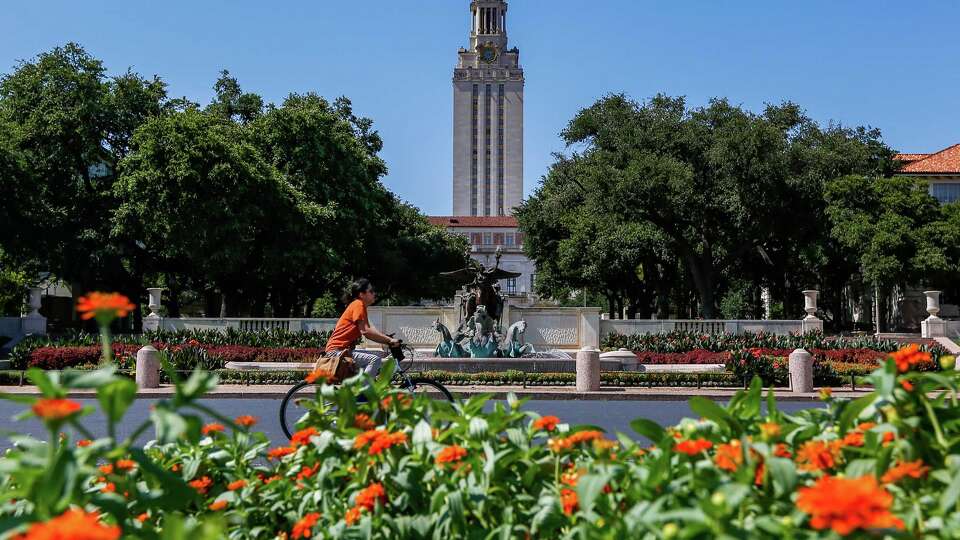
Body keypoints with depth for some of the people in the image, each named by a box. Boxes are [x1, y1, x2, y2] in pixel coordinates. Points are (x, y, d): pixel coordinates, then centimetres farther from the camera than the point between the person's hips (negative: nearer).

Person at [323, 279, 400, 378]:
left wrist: (388, 341, 3)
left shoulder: (359, 306, 18)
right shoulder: (358, 305, -11)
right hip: (336, 351, -10)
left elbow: (370, 331, 12)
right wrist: (389, 340, -17)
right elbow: (366, 331, -20)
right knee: (375, 359, -23)